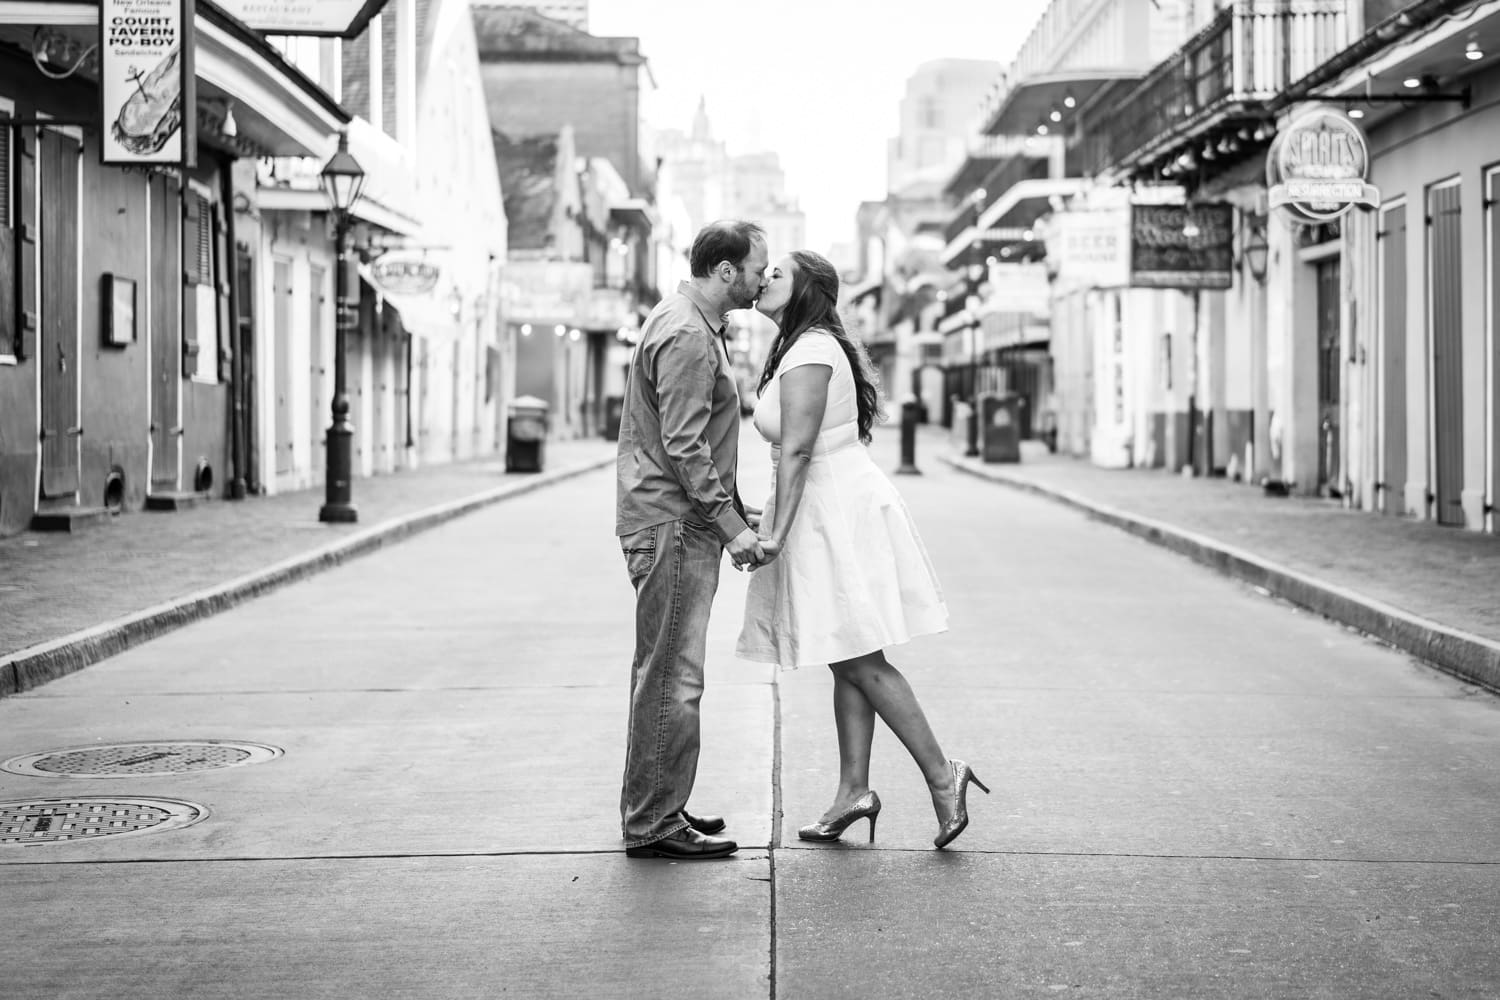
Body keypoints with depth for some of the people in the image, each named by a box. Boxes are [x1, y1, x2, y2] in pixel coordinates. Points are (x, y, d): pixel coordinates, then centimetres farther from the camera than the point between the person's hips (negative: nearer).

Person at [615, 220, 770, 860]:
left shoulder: (693, 325, 18)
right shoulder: (686, 336, -16)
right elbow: (684, 447, -22)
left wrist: (731, 505, 21)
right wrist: (732, 525, -20)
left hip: (685, 524, 11)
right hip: (672, 524, -11)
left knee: (664, 673, 15)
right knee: (672, 677, -8)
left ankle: (653, 810, 23)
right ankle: (653, 825, -4)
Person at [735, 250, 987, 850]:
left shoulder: (807, 354, -16)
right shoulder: (814, 346, 16)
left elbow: (797, 451, -21)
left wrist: (777, 533, -22)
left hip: (837, 515, -11)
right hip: (837, 512, 11)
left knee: (860, 662, -7)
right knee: (848, 663, 9)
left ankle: (942, 777, -4)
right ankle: (853, 789, 12)